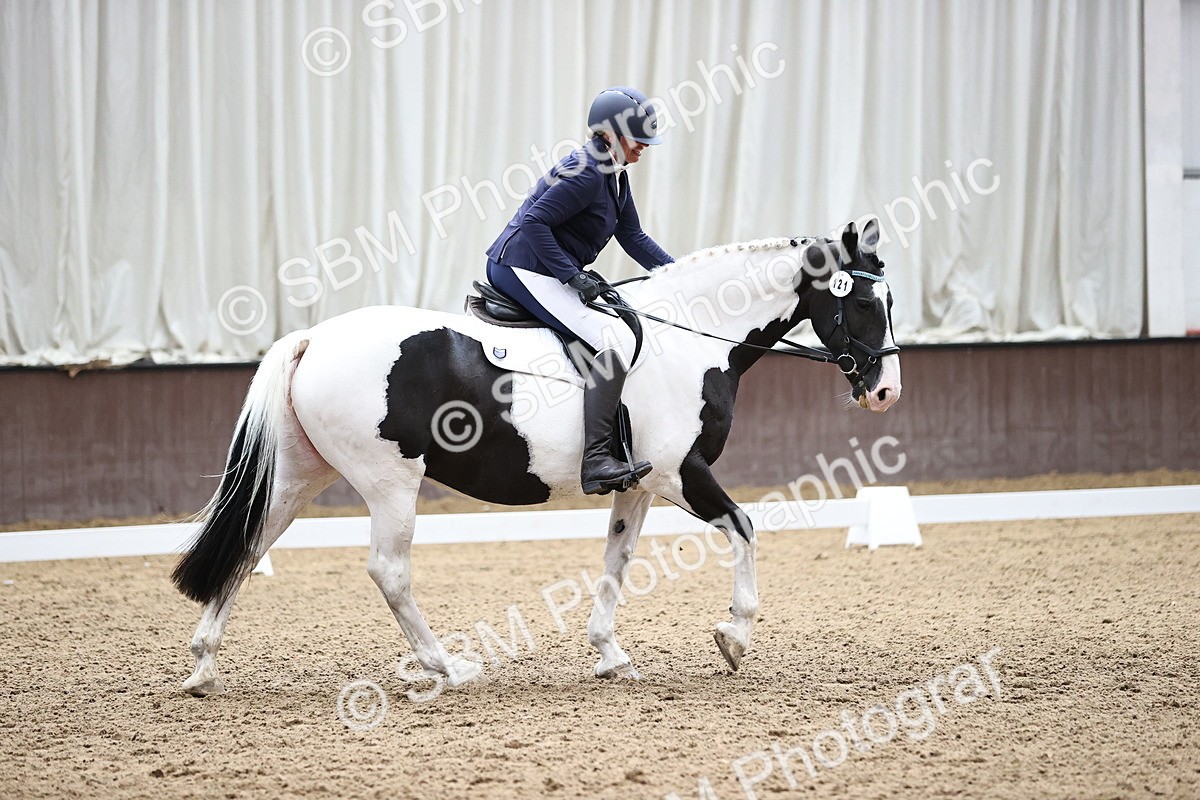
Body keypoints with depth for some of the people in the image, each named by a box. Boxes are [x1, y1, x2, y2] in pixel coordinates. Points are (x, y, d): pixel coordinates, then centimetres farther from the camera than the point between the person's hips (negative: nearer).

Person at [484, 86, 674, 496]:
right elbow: (534, 222, -23)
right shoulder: (586, 173, -18)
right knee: (616, 337, -25)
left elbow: (633, 236, 20)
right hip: (523, 269, -11)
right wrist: (574, 276, -24)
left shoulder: (615, 174, 13)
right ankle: (595, 460, -34)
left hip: (548, 272, 11)